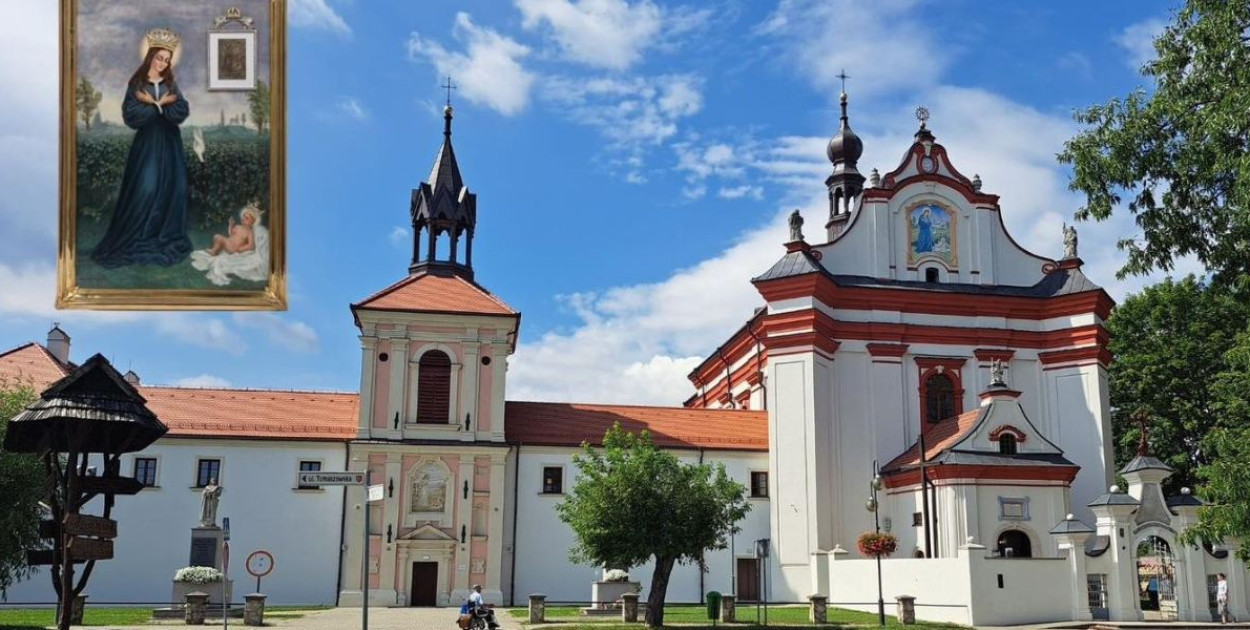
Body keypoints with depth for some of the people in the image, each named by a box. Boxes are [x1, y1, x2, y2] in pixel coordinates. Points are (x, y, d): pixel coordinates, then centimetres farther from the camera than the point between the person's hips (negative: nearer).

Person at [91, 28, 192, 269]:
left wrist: (154, 103, -14)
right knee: (146, 189, -10)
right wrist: (162, 105, -11)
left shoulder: (171, 84, 9)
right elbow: (131, 115, -12)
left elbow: (183, 111, -5)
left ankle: (168, 238, 10)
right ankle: (138, 240, -1)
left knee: (172, 189, 1)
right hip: (147, 144, -4)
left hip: (170, 144, 4)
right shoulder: (136, 84, -1)